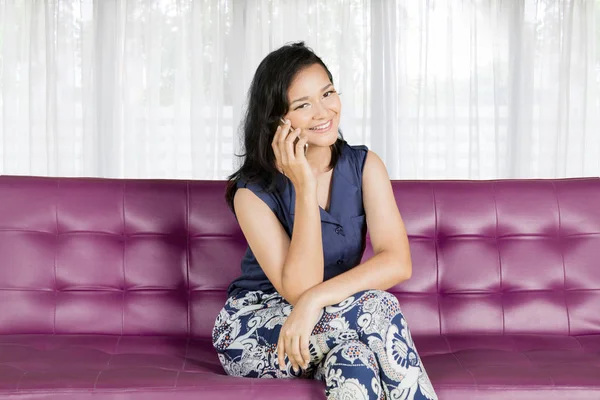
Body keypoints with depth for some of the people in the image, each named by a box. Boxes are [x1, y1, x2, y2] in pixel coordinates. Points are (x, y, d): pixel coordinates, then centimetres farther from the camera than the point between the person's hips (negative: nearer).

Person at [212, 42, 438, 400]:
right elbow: (299, 288, -24)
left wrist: (315, 300, -33)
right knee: (374, 307, -29)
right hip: (253, 330, -3)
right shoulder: (253, 192, -15)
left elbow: (398, 262, -19)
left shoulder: (364, 166, -6)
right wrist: (305, 187, -28)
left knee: (352, 359, -34)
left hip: (324, 328, 3)